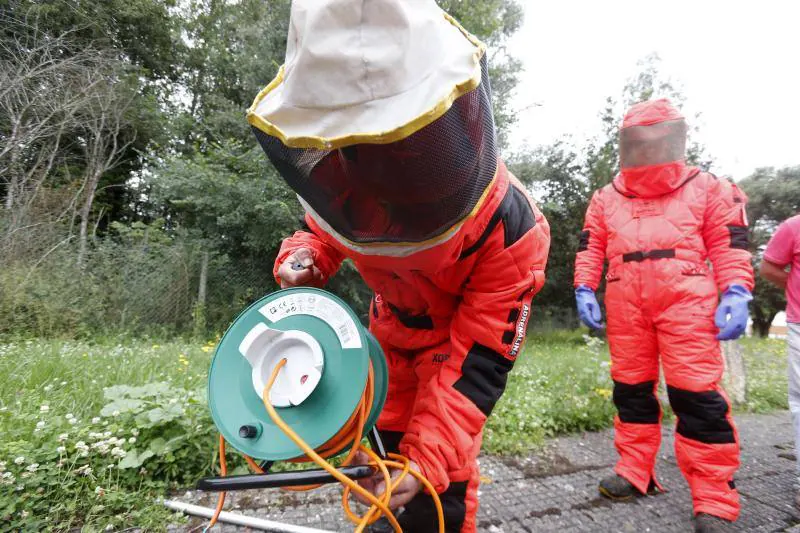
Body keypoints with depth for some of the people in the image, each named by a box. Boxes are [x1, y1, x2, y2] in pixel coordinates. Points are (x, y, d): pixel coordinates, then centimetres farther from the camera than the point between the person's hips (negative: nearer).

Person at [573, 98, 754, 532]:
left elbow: (729, 247, 5)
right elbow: (590, 249, 14)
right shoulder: (606, 198, 17)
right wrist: (584, 291, 2)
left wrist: (736, 296, -9)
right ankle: (635, 473, 24)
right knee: (630, 388, 9)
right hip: (625, 305, 3)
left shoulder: (707, 190, 11)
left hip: (684, 300, -3)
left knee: (696, 395, -6)